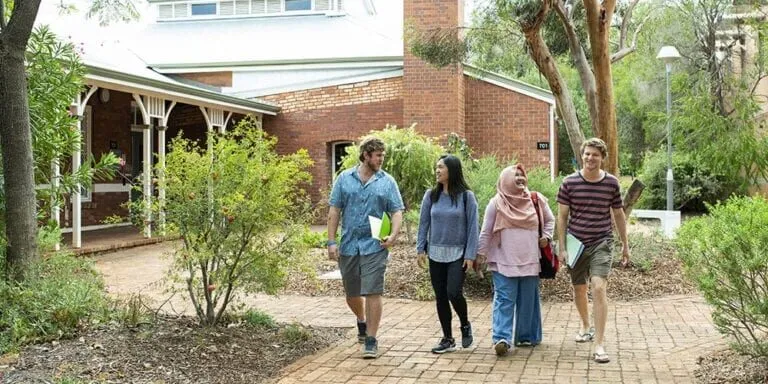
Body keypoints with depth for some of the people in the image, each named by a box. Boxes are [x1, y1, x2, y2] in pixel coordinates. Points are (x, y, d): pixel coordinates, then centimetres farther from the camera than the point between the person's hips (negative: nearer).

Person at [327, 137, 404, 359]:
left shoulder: (387, 182, 2)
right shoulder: (344, 179, 4)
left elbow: (397, 211, 1)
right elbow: (334, 211, 4)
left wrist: (393, 235, -17)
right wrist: (331, 242, -2)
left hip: (374, 247, -2)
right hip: (348, 246, 2)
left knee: (372, 293, -8)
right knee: (351, 294, 15)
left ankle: (371, 341, 1)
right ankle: (362, 322, 44)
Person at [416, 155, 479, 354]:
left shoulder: (466, 196, -5)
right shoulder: (431, 195, 3)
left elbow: (472, 227, -5)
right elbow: (423, 223, 8)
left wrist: (470, 255, -10)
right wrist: (420, 249, 2)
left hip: (458, 254, -3)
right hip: (436, 253, 4)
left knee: (454, 293, -14)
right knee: (440, 297, 7)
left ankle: (465, 325, 15)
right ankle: (448, 339, 19)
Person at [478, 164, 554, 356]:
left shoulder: (536, 200, 6)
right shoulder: (497, 203, -1)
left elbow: (549, 220, 21)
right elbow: (486, 232, 1)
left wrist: (546, 236, 4)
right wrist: (481, 254, -2)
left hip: (529, 261, 3)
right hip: (504, 261, -3)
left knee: (528, 301, 10)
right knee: (504, 300, -9)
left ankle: (526, 336, 22)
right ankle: (501, 338, -15)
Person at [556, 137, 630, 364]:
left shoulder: (611, 183, -1)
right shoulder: (569, 183, -3)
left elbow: (619, 215, 10)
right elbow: (562, 216, 1)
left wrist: (625, 245, 14)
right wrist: (561, 248, -2)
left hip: (601, 244, -1)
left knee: (599, 288, -17)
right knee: (579, 289, 15)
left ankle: (599, 345, -13)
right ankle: (586, 327, 43)